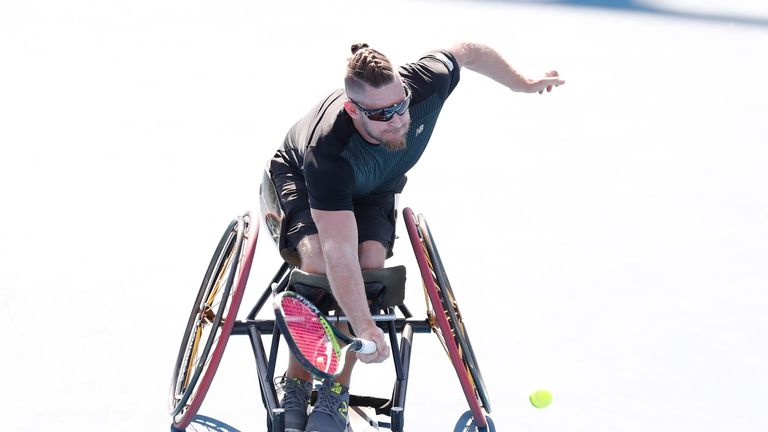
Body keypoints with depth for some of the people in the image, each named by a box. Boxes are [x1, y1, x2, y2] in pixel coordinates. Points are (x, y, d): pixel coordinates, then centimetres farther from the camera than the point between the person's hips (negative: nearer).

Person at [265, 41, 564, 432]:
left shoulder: (425, 85, -35)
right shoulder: (327, 150, -46)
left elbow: (467, 50, -12)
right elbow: (339, 248, -48)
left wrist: (525, 84, 3)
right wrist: (364, 327, -55)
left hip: (372, 193, 4)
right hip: (300, 179, -4)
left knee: (371, 259, -27)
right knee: (318, 257, -34)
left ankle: (337, 390, -15)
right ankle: (295, 384, -15)